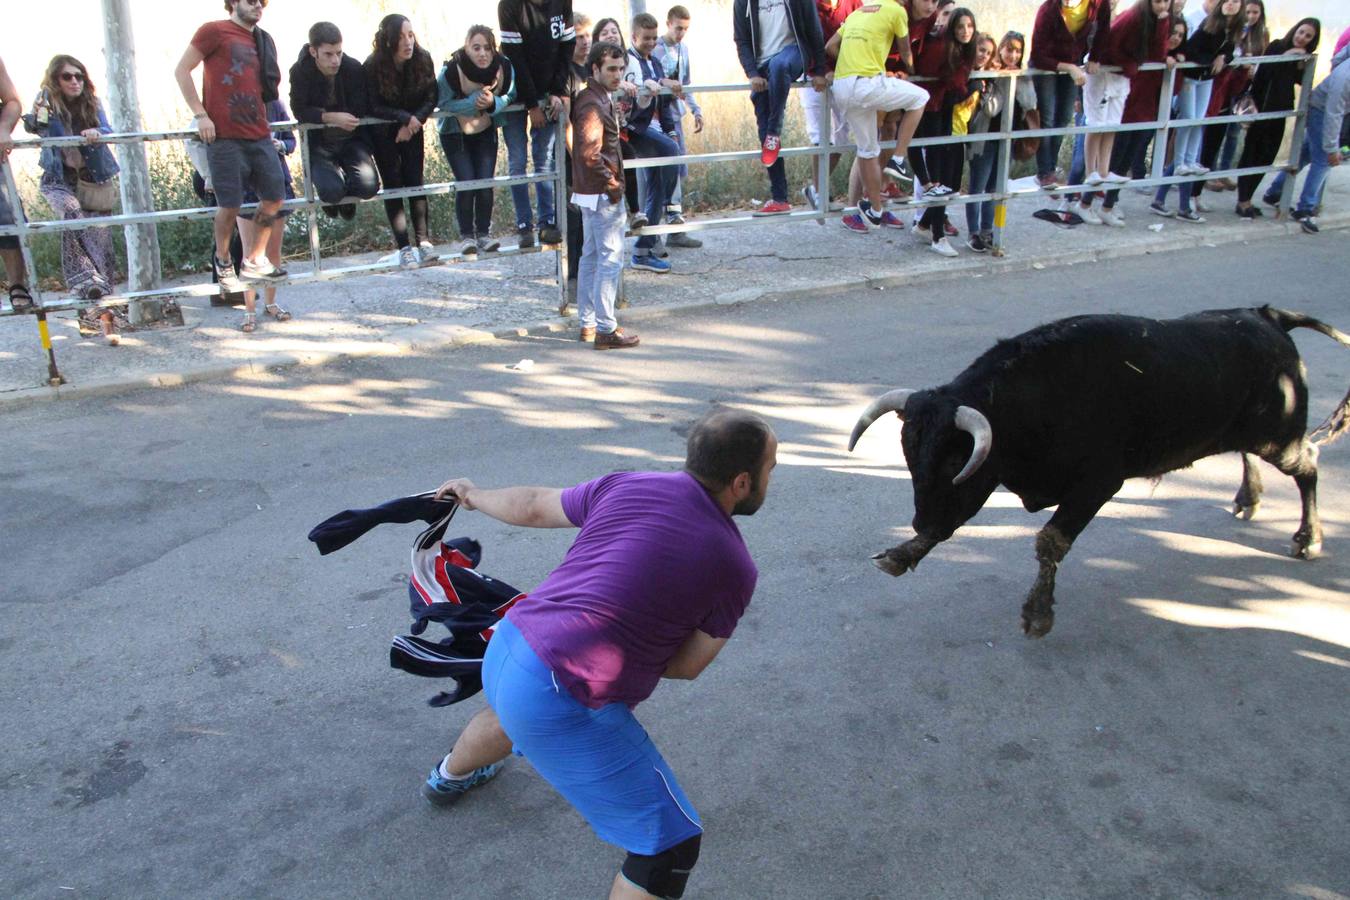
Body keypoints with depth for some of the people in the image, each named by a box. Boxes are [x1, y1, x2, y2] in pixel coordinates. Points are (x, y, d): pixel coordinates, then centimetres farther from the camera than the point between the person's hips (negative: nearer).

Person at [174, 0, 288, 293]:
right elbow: (181, 70, -3)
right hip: (224, 135, -6)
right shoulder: (215, 31, -1)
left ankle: (254, 260, 17)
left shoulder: (263, 41, 17)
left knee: (274, 196, 4)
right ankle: (223, 263, 15)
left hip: (259, 134, 6)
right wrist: (200, 114, -10)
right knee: (230, 205, -5)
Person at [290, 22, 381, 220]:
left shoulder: (354, 68, -10)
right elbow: (299, 110, -12)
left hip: (352, 139, 1)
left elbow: (361, 110, -7)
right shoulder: (300, 71, -11)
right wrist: (332, 117, -25)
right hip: (319, 142, -1)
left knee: (369, 186, -22)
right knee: (331, 192, -25)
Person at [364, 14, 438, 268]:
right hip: (383, 131, -2)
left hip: (412, 129, 2)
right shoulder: (373, 66, -21)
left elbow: (431, 99, -8)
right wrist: (406, 118, -28)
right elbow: (374, 107, -16)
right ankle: (405, 247, -6)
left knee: (415, 182, -3)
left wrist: (414, 122, -22)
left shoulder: (422, 59, -14)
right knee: (393, 185, -4)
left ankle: (423, 240, -2)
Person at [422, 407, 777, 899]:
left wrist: (473, 495, 34)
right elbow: (686, 666, 0)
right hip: (560, 706, -7)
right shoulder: (735, 567, -8)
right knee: (671, 845, 3)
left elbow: (533, 507, 15)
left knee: (514, 713, 43)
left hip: (503, 650, 8)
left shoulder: (627, 485, 2)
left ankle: (449, 777, 74)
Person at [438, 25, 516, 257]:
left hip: (486, 131, 3)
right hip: (455, 132, -2)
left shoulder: (504, 68, -19)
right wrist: (474, 101, -34)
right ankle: (466, 236, 3)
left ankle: (484, 233, 10)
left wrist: (493, 102, -29)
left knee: (486, 182, -5)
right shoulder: (451, 70, -27)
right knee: (466, 182, -11)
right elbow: (443, 103, -22)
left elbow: (510, 96, -7)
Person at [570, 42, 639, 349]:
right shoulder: (594, 104, -18)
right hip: (603, 195, -11)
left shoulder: (590, 98, 13)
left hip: (590, 192, 11)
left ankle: (588, 323, 24)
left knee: (591, 255, 15)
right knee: (611, 258, -6)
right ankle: (605, 329, -3)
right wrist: (611, 184, -17)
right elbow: (589, 152, -28)